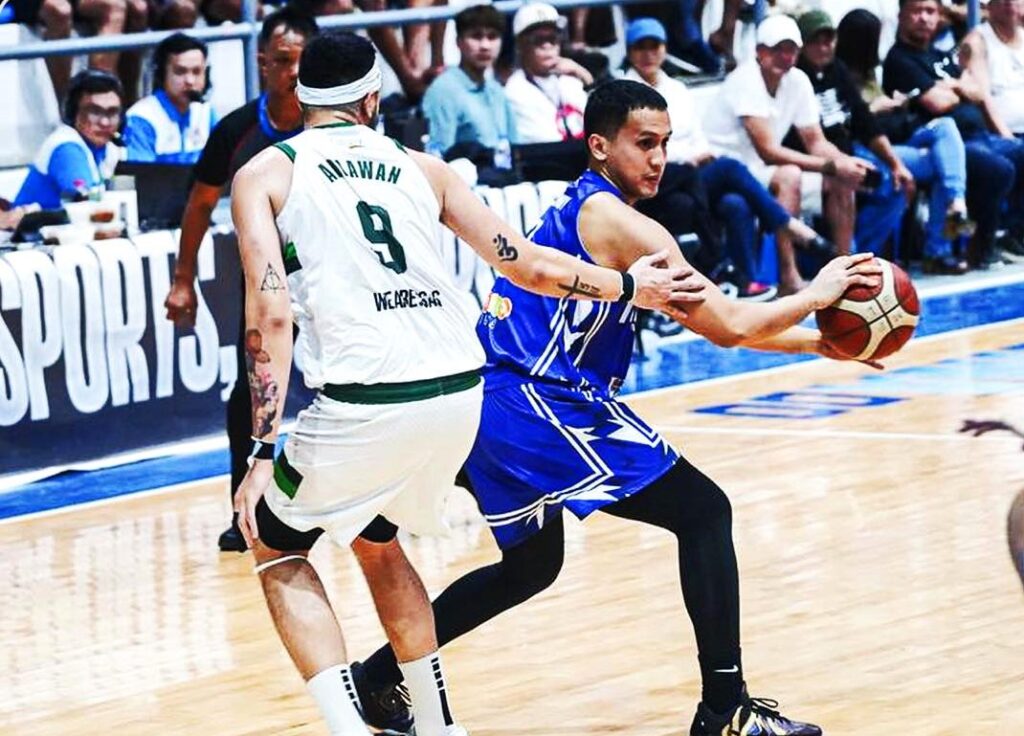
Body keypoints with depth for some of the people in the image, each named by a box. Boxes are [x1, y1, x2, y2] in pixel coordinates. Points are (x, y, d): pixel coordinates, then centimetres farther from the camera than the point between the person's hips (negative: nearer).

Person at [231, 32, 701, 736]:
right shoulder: (421, 167, 18)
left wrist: (264, 453, -6)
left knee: (277, 552, 18)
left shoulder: (264, 175, 7)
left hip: (365, 404, -5)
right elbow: (529, 266, 18)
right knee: (376, 540, 31)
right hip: (461, 391, 5)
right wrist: (630, 286, 35)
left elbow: (271, 314, -5)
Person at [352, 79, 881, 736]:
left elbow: (705, 315, 25)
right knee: (703, 511, -4)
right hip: (541, 407, -10)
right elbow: (727, 326, -12)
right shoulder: (619, 222, -9)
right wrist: (814, 296, 2)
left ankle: (378, 677, 28)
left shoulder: (578, 209, 20)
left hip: (492, 406, 10)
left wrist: (816, 343, 22)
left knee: (532, 564, 28)